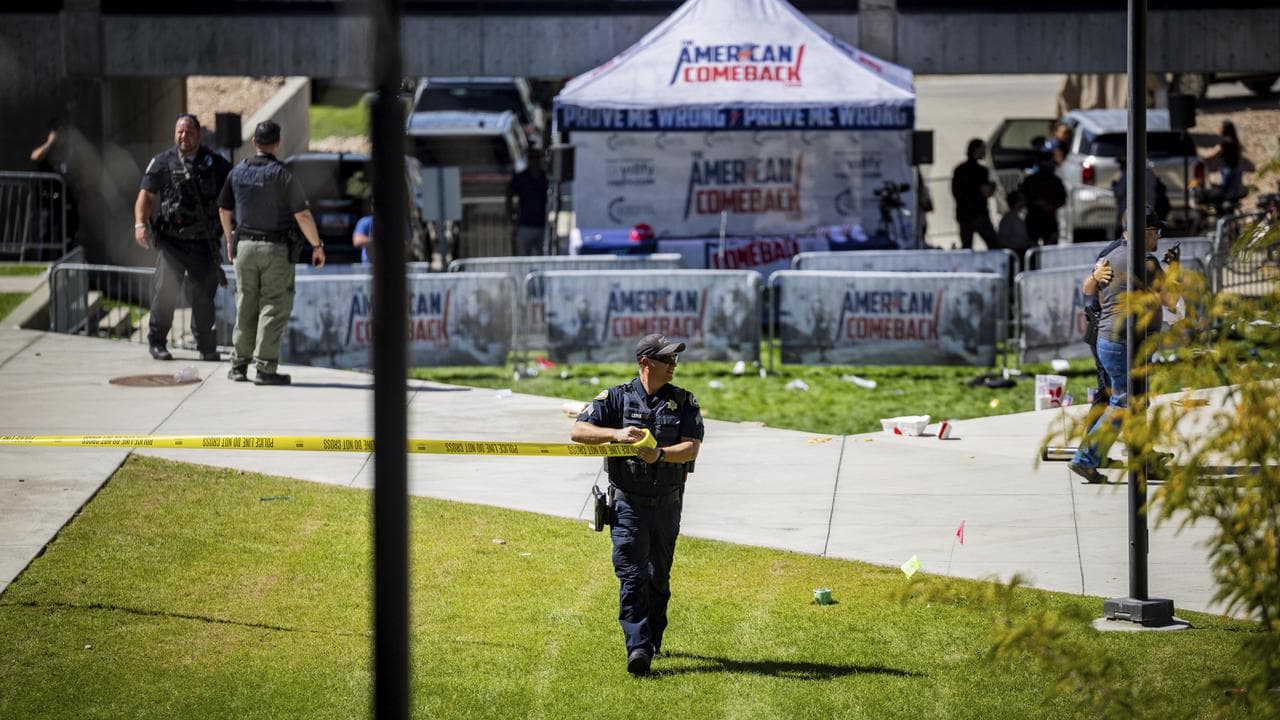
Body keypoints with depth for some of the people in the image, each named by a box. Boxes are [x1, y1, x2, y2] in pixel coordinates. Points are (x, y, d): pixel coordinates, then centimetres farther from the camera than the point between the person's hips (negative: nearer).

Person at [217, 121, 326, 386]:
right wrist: (317, 246, -2)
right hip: (276, 248, -5)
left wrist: (230, 240, 29)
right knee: (274, 307, 0)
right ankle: (265, 367, -5)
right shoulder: (282, 174, -13)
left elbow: (224, 210, 14)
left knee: (245, 306, 14)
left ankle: (239, 364, 17)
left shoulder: (238, 172, 3)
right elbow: (303, 215, -14)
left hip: (245, 245, 5)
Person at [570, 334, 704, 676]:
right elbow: (578, 432, -8)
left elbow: (691, 447, -8)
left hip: (667, 503, 3)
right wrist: (616, 434, -24)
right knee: (632, 575, -13)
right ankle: (637, 647, -21)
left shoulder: (684, 401, 3)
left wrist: (660, 454, -26)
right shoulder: (616, 398, -1)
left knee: (659, 576, 13)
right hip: (628, 503, -3)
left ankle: (653, 639, 29)